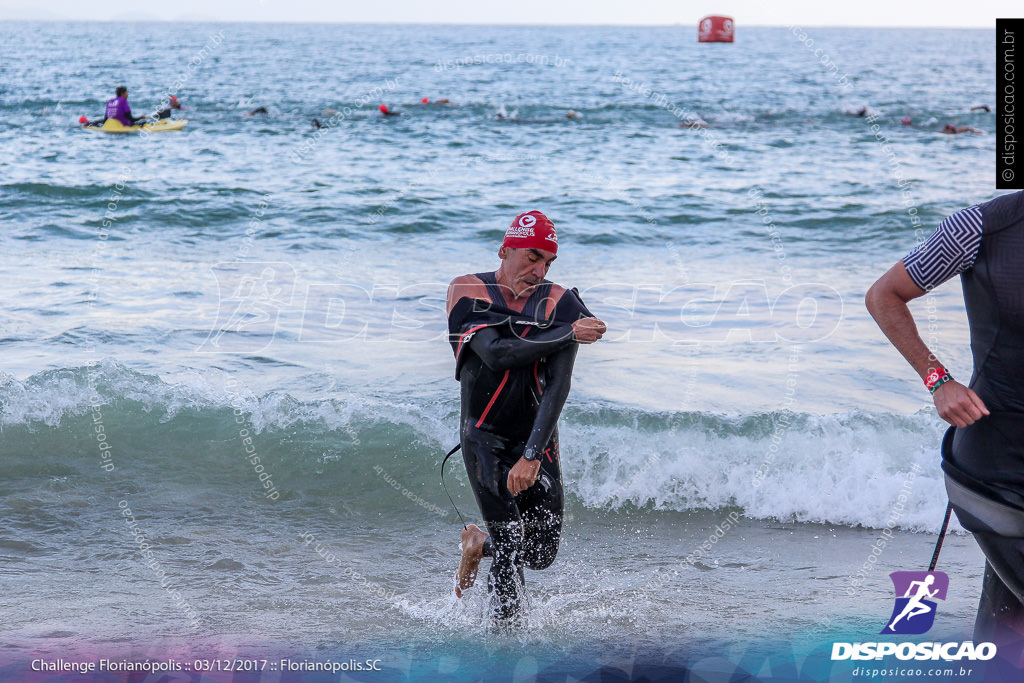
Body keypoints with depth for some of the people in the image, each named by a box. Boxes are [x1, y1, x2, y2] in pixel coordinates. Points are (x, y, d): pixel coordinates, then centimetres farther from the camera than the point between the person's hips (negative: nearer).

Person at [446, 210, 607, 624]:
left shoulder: (559, 304, -6)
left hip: (537, 440, 3)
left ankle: (479, 543, 37)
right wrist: (569, 334, -21)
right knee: (510, 553, -11)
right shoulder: (468, 293, -8)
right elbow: (495, 354, -23)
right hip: (485, 438, -3)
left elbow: (558, 385, -15)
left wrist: (532, 455, -25)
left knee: (542, 554, 7)